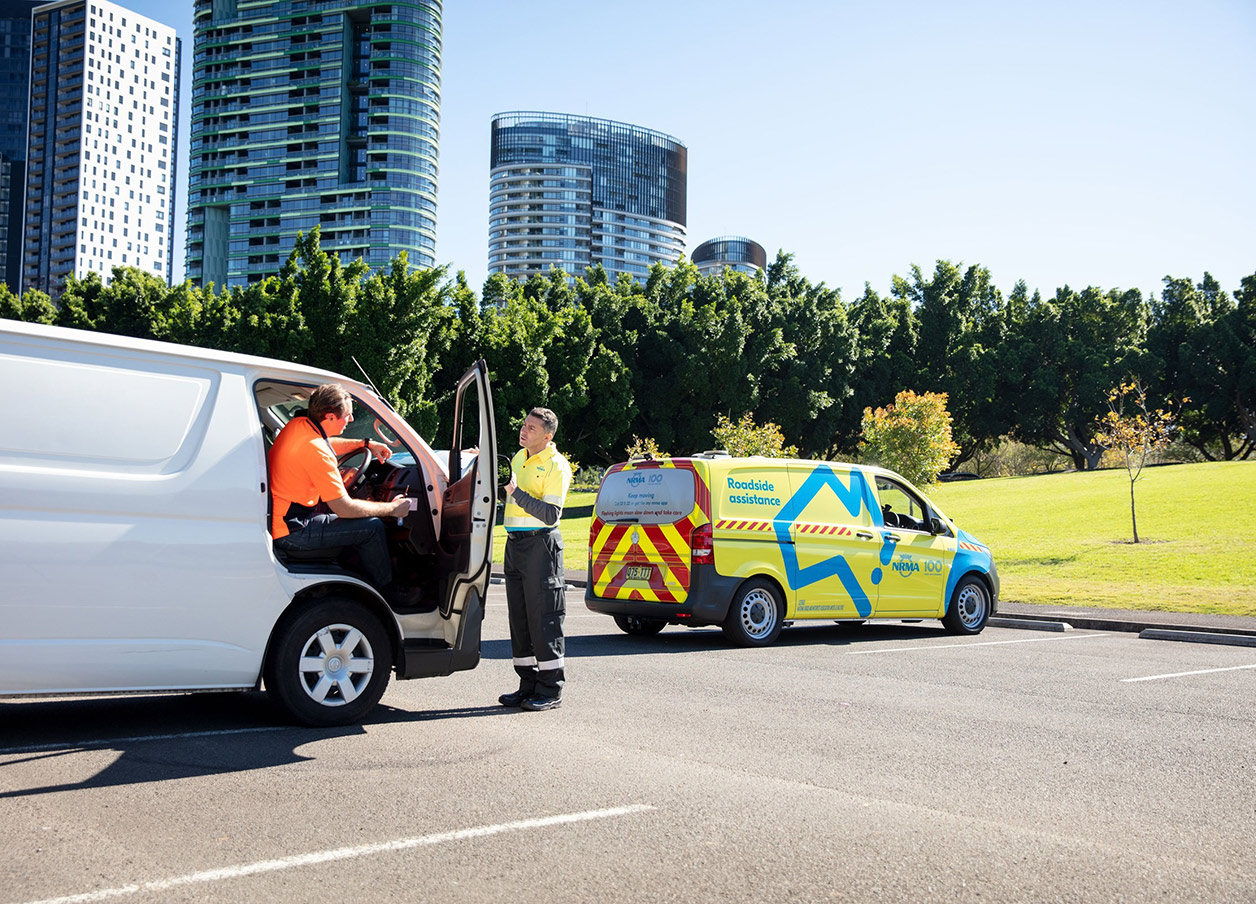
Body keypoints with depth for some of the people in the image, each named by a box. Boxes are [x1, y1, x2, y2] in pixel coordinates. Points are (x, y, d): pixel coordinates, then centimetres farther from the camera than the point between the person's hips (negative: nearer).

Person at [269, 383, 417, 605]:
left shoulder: (298, 425, 1)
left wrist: (367, 444, 18)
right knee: (372, 527, -11)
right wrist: (392, 509, -10)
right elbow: (344, 508, -22)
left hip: (274, 518, 11)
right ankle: (385, 589, 13)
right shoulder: (316, 451, -27)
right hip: (288, 533, -11)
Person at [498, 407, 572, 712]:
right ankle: (529, 685, 17)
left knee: (543, 618, -5)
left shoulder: (556, 466, -10)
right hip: (514, 543, 8)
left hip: (540, 544, -8)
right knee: (519, 617, 10)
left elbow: (550, 515, -18)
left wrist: (517, 492, -24)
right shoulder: (519, 457, 15)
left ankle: (551, 690, 1)